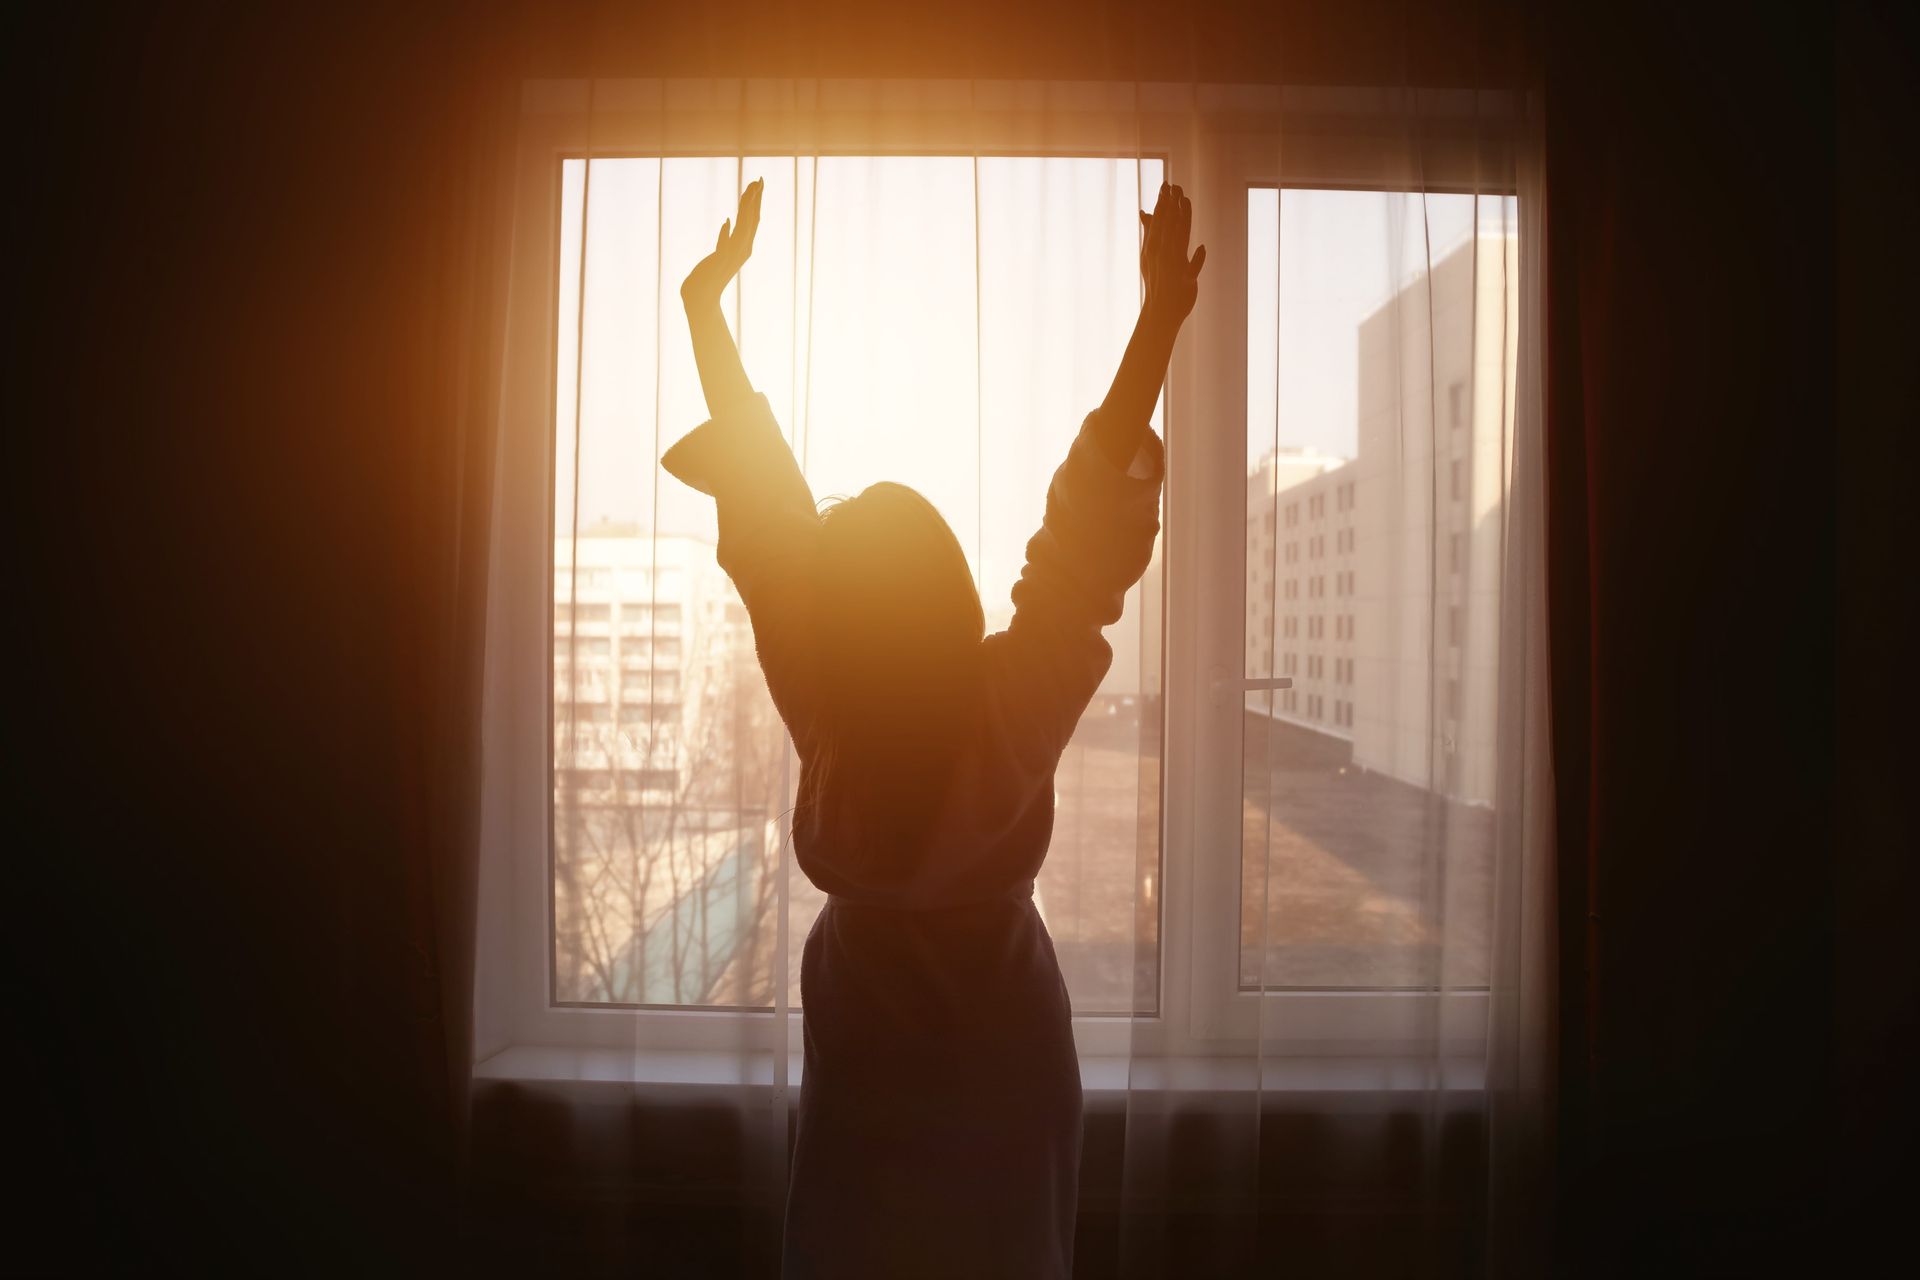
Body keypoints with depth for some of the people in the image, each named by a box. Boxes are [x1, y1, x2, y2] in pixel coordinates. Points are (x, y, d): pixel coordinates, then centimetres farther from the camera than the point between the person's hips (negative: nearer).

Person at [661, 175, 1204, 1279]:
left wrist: (706, 301, -11)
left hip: (866, 1066, 1)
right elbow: (1093, 526, -25)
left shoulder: (822, 710, -27)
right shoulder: (1018, 709, -29)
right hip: (1004, 1058, 0)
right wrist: (1162, 316, -18)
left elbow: (760, 501, -21)